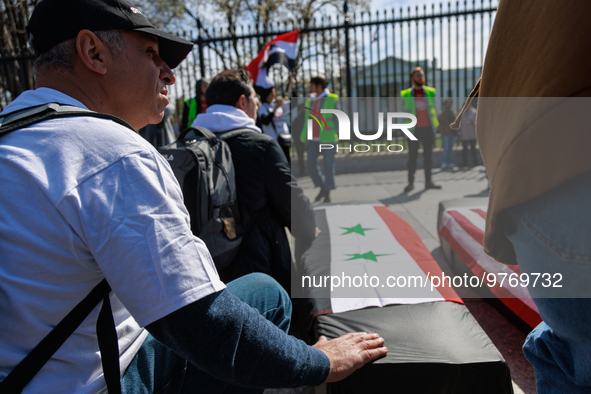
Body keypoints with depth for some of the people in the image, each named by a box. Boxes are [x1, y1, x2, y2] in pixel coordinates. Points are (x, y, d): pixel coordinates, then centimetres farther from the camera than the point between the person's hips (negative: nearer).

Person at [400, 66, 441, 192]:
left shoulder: (430, 92, 9)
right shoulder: (406, 94, 2)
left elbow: (433, 110, 13)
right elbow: (405, 112, 6)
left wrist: (434, 128, 8)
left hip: (427, 128, 3)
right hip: (414, 130, -3)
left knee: (428, 155, 6)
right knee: (412, 156, -2)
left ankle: (428, 181, 12)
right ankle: (411, 182, 4)